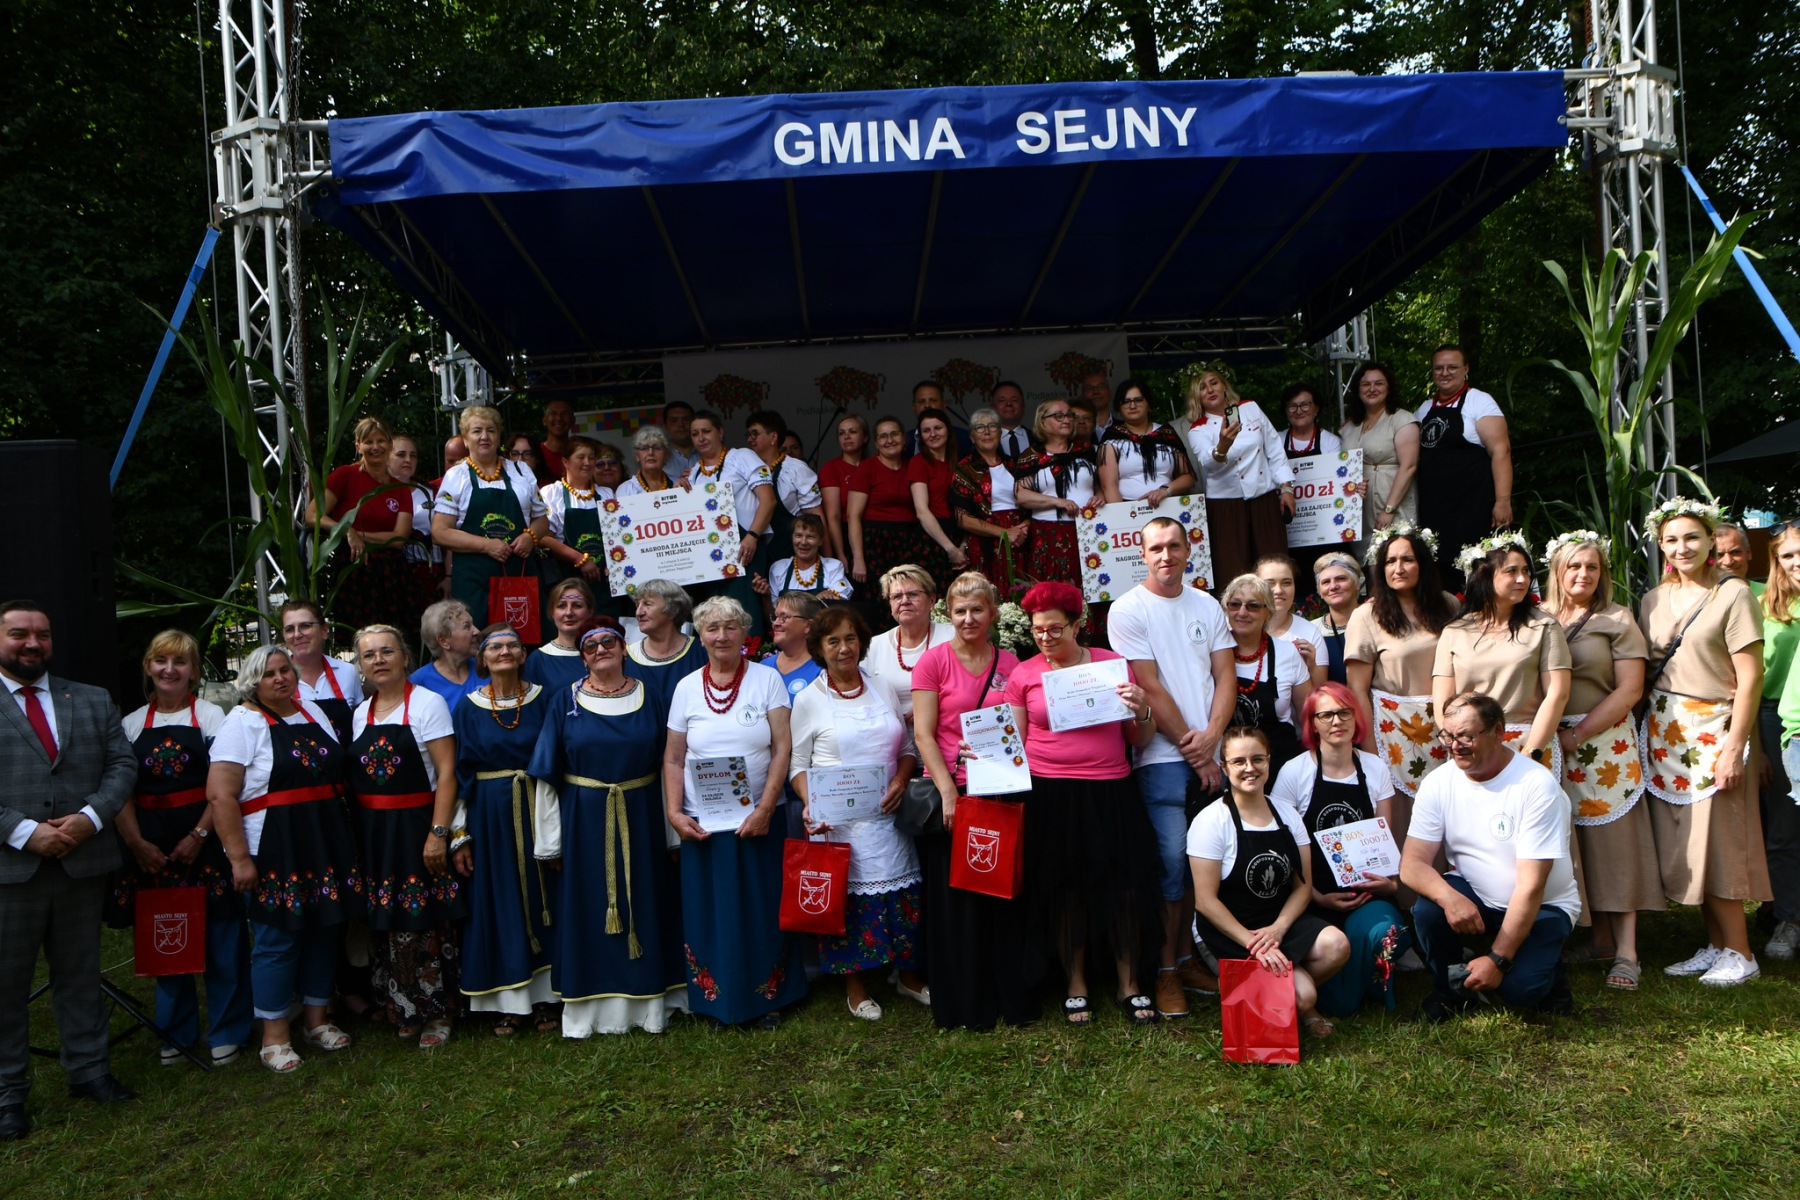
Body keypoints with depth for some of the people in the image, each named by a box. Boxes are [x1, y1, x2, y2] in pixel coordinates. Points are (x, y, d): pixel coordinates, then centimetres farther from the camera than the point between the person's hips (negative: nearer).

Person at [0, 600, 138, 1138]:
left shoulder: (92, 702, 10)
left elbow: (122, 764, 5)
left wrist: (90, 817, -11)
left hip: (82, 863, 3)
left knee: (81, 974, 15)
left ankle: (89, 1070, 27)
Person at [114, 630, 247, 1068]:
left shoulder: (210, 716, 1)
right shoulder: (132, 724, 10)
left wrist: (199, 835, -13)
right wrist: (137, 843, -6)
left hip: (206, 842, -3)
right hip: (151, 847, 3)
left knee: (220, 936, -1)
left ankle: (226, 1032, 12)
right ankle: (175, 1031, 23)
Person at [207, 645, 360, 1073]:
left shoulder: (314, 714, 13)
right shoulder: (242, 722, -6)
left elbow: (338, 775, 21)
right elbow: (220, 795, -13)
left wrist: (343, 842, 15)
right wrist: (239, 858, -18)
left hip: (328, 847, 6)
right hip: (272, 854, -6)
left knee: (326, 930, 11)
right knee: (277, 940, -1)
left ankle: (316, 1017, 25)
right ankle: (274, 1034, 12)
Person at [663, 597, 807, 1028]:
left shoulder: (767, 679, -1)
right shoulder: (687, 688, 5)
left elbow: (782, 749, -6)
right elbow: (673, 759, 7)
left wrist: (764, 809, -14)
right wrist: (674, 813, -5)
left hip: (757, 820, -1)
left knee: (763, 910, 5)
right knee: (710, 911, 6)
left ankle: (768, 997, 18)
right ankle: (717, 998, 19)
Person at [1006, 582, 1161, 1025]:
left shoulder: (1114, 664, 6)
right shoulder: (1023, 674, 6)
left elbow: (1140, 741, 9)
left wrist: (1142, 711, -10)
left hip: (1111, 793, 0)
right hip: (1051, 796, 0)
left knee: (1124, 885, 1)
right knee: (1064, 890, 7)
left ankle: (1130, 985, 18)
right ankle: (1075, 985, 24)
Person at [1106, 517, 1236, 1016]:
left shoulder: (1207, 606, 12)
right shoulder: (1129, 609, -3)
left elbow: (1226, 676, 9)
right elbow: (1150, 688, -7)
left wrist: (1211, 736, -7)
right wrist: (1192, 752, -8)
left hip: (1209, 754, 5)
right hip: (1162, 756, -5)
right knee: (1172, 859, -7)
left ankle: (1188, 958, 20)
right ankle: (1165, 970, 5)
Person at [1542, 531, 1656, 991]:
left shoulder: (1617, 620, 1)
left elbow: (1630, 688, -5)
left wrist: (1577, 735, -10)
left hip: (1605, 741, -3)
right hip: (1548, 743, 3)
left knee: (1614, 837, -4)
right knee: (1574, 842, 5)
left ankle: (1626, 952, 0)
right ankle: (1601, 939, 17)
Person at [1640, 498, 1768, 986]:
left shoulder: (1733, 594, -7)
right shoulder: (1652, 600, 10)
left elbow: (1750, 677, -11)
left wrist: (1735, 747, -16)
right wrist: (1645, 733, 4)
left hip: (1711, 731, -6)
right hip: (1664, 733, 6)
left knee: (1715, 840, -4)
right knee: (1680, 845, 7)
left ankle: (1740, 954, 8)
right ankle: (1716, 946, 19)